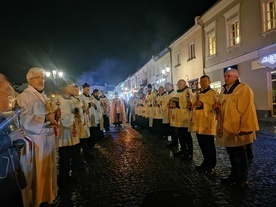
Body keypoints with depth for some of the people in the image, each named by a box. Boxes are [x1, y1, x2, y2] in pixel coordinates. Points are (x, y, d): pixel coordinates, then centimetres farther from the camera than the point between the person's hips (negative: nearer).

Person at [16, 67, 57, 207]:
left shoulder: (43, 96, 15)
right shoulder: (24, 96, -10)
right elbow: (25, 120, -20)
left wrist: (55, 115, 3)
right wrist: (46, 118, -31)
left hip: (48, 137, 8)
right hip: (35, 140, -8)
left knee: (47, 169, 15)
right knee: (37, 172, 2)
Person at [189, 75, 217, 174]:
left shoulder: (213, 93, -1)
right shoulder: (197, 93, 18)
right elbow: (194, 106, 23)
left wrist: (203, 104, -24)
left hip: (208, 122, -6)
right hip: (198, 122, 6)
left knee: (209, 146, -1)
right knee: (202, 145, 12)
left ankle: (211, 166, 13)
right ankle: (206, 163, 27)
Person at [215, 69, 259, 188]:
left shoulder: (244, 89, -12)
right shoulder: (224, 91, 13)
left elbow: (246, 110, -19)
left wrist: (245, 128, -22)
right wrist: (218, 106, 2)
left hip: (237, 128, -8)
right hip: (226, 127, 8)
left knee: (240, 154, 4)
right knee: (231, 153, 18)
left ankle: (243, 179, 21)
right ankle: (234, 175, 33)